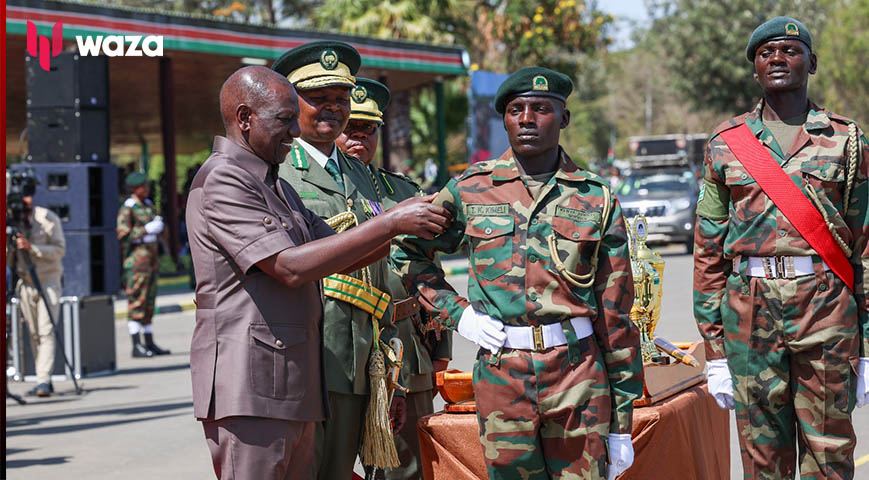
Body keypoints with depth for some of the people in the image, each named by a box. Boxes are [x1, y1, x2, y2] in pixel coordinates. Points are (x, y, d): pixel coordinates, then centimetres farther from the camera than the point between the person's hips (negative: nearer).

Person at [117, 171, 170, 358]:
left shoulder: (148, 205, 16)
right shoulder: (127, 208, -9)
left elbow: (157, 229, 26)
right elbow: (123, 235, -18)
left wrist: (159, 226, 4)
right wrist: (146, 229, -20)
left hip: (151, 256, 8)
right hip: (136, 257, -8)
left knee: (149, 302, 10)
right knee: (136, 302, -9)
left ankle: (150, 343, 15)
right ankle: (136, 346, -10)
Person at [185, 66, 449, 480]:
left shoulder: (273, 184, 21)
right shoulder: (222, 181, -11)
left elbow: (335, 257, 17)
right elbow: (290, 267, -21)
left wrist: (407, 235, 1)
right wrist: (390, 222, -19)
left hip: (291, 386, 10)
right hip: (248, 386, -9)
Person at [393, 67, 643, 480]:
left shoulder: (596, 199, 4)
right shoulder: (471, 190, 5)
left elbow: (616, 315, 5)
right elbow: (408, 252, 18)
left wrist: (622, 424, 4)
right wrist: (455, 312, 3)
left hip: (580, 374, 0)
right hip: (500, 375, 1)